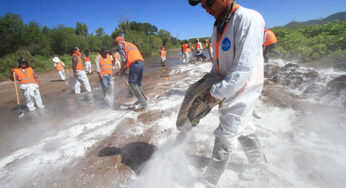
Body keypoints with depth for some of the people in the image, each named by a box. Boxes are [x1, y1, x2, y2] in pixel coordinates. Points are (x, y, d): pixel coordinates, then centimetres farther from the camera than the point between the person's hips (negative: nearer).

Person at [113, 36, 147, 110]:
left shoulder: (121, 44, 12)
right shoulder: (131, 44, 34)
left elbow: (123, 59, 1)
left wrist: (121, 71, 9)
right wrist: (124, 69, 26)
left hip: (134, 64, -8)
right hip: (141, 62, 8)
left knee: (132, 83, -5)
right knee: (138, 82, 19)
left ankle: (142, 102, -10)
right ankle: (142, 99, 24)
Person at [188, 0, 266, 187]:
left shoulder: (249, 18, -22)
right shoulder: (218, 24, 6)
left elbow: (244, 68, -28)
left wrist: (217, 92, -23)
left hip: (242, 91, -8)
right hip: (229, 89, 8)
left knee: (224, 140, -1)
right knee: (243, 130, 23)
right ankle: (257, 162, 48)